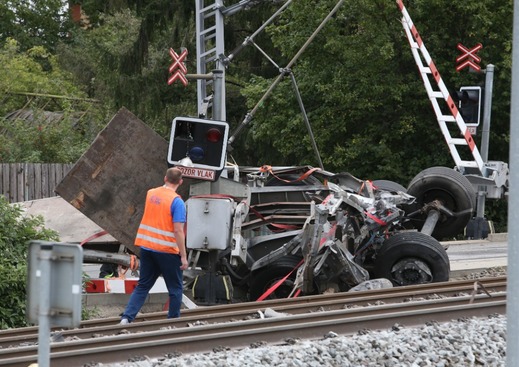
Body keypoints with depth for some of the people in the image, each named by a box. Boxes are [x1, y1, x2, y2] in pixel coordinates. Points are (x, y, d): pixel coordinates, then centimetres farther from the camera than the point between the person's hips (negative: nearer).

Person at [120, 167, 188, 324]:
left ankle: (127, 317, -1)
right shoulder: (177, 201, -15)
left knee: (142, 286, 12)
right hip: (167, 251, -6)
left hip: (146, 247, 6)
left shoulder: (151, 194, 5)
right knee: (175, 289, 10)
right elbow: (178, 231, -19)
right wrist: (183, 256, -14)